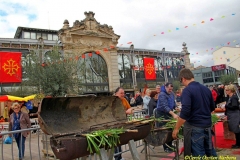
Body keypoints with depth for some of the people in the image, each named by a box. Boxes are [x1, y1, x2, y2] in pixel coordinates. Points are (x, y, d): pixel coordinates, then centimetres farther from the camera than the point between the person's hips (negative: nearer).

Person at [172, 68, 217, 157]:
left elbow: (185, 112, -23)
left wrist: (176, 128, -17)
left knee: (198, 154, 1)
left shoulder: (187, 90, -15)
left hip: (194, 126, -7)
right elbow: (212, 108, 18)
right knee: (210, 151, 18)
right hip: (207, 125, 7)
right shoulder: (206, 89, 7)